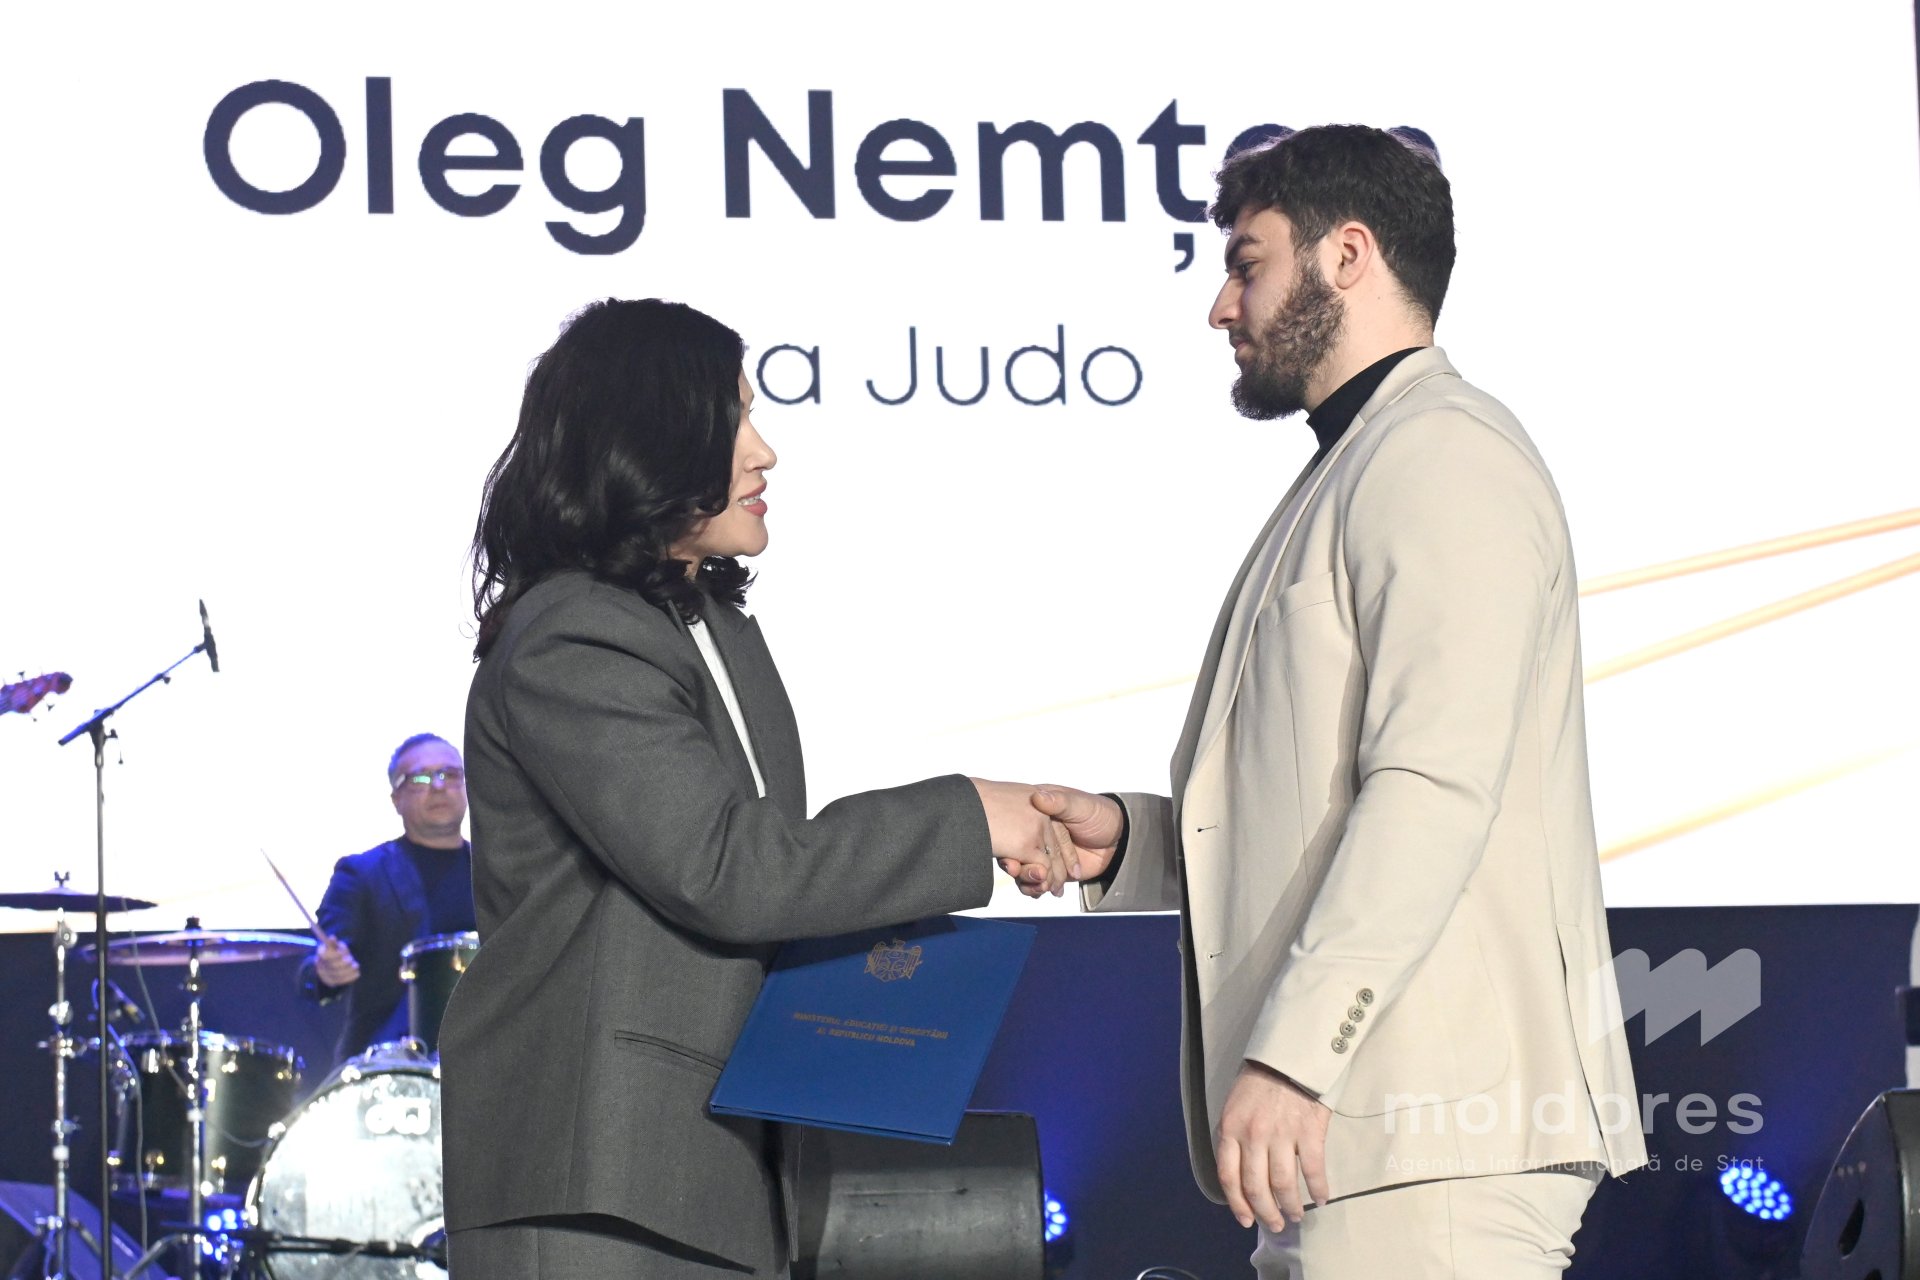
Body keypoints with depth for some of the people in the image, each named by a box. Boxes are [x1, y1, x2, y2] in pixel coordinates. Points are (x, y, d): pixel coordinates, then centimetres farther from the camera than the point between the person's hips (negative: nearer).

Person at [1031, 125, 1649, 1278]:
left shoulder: (1440, 456, -7)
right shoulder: (1354, 473, 26)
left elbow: (1432, 785, -19)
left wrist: (1291, 1053, -23)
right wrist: (1129, 843, 11)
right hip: (1359, 1128, 10)